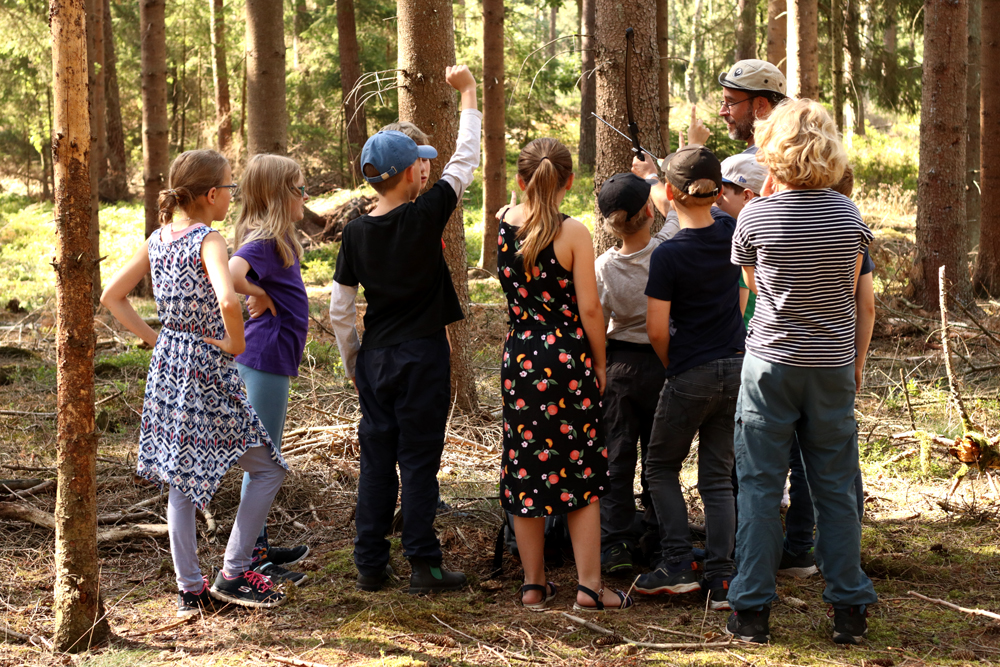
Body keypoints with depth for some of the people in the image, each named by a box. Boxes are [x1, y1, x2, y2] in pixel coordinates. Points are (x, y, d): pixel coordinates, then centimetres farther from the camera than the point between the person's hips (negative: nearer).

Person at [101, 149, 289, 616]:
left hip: (167, 365, 8)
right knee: (268, 469, 6)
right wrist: (236, 344, -17)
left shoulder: (157, 240, 5)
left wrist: (153, 338, 10)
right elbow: (228, 301, -34)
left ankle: (190, 589, 18)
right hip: (207, 369, -8)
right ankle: (232, 574, 5)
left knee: (181, 477, 14)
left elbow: (112, 297, 10)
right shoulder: (209, 241, -17)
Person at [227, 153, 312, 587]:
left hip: (273, 357, 10)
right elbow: (231, 275, -37)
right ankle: (252, 560, 3)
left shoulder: (279, 240, 11)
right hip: (265, 358, -10)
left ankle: (260, 547, 27)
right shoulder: (263, 241, -18)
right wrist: (261, 296, -21)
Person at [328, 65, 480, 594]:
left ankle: (371, 564, 14)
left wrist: (352, 363, 16)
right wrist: (467, 91, 8)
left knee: (376, 459, 10)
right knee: (419, 460, 0)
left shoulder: (356, 232, -1)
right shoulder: (425, 215, -13)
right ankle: (423, 565, 3)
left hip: (374, 357, 4)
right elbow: (466, 159, -1)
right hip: (422, 356, -4)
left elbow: (339, 309, 3)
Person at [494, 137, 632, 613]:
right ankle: (589, 586, 6)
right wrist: (599, 362, 1)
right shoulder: (573, 232, -12)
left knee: (525, 471, 10)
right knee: (581, 472, 5)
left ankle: (533, 585, 16)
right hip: (568, 358, -4)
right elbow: (588, 309, -10)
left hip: (519, 358, 4)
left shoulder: (503, 222, -1)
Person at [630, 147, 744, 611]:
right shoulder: (730, 232, -1)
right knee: (717, 477, 10)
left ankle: (678, 566, 5)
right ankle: (720, 580, 5)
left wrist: (673, 365, 6)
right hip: (735, 369, 5)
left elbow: (657, 331, -15)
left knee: (661, 468, 14)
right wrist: (649, 178, 32)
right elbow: (702, 213, 22)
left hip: (691, 376, -5)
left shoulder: (668, 256, -17)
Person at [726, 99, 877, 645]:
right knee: (835, 487, 9)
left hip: (771, 362, -2)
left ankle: (752, 610, 6)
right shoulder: (848, 214, -3)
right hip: (833, 365, 2)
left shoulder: (755, 217, -10)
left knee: (759, 486, 5)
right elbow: (852, 289, 7)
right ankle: (849, 610, 13)